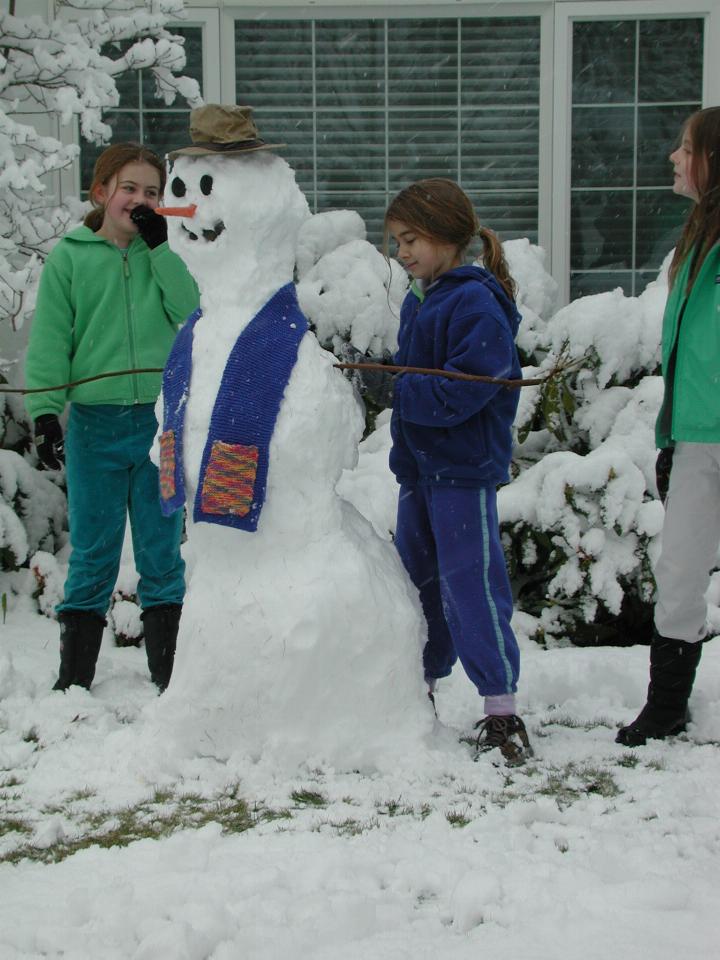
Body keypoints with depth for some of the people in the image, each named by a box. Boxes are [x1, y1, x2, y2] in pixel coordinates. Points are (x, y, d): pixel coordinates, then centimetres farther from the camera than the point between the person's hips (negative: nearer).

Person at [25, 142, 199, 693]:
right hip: (94, 425, -1)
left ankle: (170, 677, 19)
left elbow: (193, 315, -8)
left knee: (163, 553, 9)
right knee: (93, 555, 6)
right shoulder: (70, 256, 2)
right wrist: (45, 413, -10)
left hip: (162, 421, 1)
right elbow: (49, 342, -1)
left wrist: (160, 247, -11)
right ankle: (73, 680, 18)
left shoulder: (161, 254, 7)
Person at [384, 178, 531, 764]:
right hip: (417, 466, 9)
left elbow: (459, 393, -23)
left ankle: (502, 711, -1)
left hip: (465, 470, -9)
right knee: (416, 579, 17)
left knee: (469, 584, -8)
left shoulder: (478, 304, -16)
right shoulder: (417, 302, 13)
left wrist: (390, 386, -17)